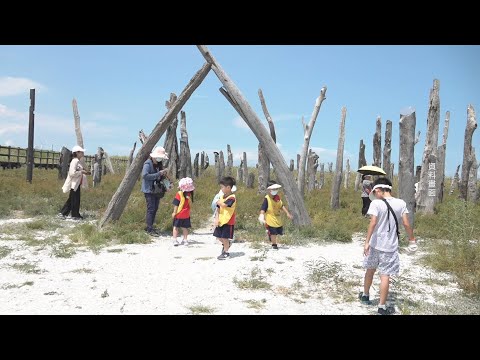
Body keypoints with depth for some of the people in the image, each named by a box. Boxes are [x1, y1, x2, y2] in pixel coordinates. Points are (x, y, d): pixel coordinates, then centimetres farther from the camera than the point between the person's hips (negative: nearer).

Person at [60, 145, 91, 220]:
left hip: (77, 183, 10)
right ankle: (75, 215, 8)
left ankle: (63, 213, 21)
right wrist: (81, 172, -18)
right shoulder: (75, 161, -16)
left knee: (71, 199, 14)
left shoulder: (78, 161, 15)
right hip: (74, 183, -10)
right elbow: (72, 173, -24)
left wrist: (84, 172, 10)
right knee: (75, 200, -1)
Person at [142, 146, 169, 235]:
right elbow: (145, 175, -24)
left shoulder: (159, 164, 13)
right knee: (151, 209, -9)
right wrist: (158, 174, -25)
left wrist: (164, 174, 0)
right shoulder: (148, 164, -12)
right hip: (149, 190, -8)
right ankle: (150, 229, -5)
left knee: (155, 208, 10)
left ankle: (149, 227, 20)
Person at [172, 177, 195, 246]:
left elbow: (176, 204, -12)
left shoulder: (179, 194, -15)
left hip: (179, 214, -3)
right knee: (185, 227, 14)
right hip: (186, 215, 4)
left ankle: (175, 240, 3)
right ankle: (185, 240, 18)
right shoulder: (190, 194, -4)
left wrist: (174, 212, -7)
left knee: (176, 227, 7)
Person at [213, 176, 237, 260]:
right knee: (218, 236, 15)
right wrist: (216, 219, -4)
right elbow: (218, 209, 7)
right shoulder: (222, 197, 7)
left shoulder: (232, 197, -18)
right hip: (221, 220, 8)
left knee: (224, 237, 1)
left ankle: (225, 252, 18)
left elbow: (223, 205, -34)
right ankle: (226, 244, 42)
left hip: (228, 221, -8)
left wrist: (218, 202, -13)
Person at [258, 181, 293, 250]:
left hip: (277, 218, 7)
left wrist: (287, 213, 15)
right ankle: (274, 245, 16)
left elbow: (282, 206, 17)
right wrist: (261, 216, -36)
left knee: (279, 231, 13)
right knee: (273, 233, -5)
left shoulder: (277, 197, 6)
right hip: (270, 219, -7)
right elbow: (263, 209, -22)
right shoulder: (267, 199, -16)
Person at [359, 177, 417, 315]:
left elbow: (373, 223, -20)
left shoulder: (376, 203, -12)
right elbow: (406, 224, -6)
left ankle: (365, 295, 38)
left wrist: (367, 242, -20)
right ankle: (382, 306, 10)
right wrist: (412, 240, 7)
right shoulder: (401, 203, -4)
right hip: (390, 246, 1)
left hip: (375, 244, 0)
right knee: (385, 275, 5)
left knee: (370, 270, 19)